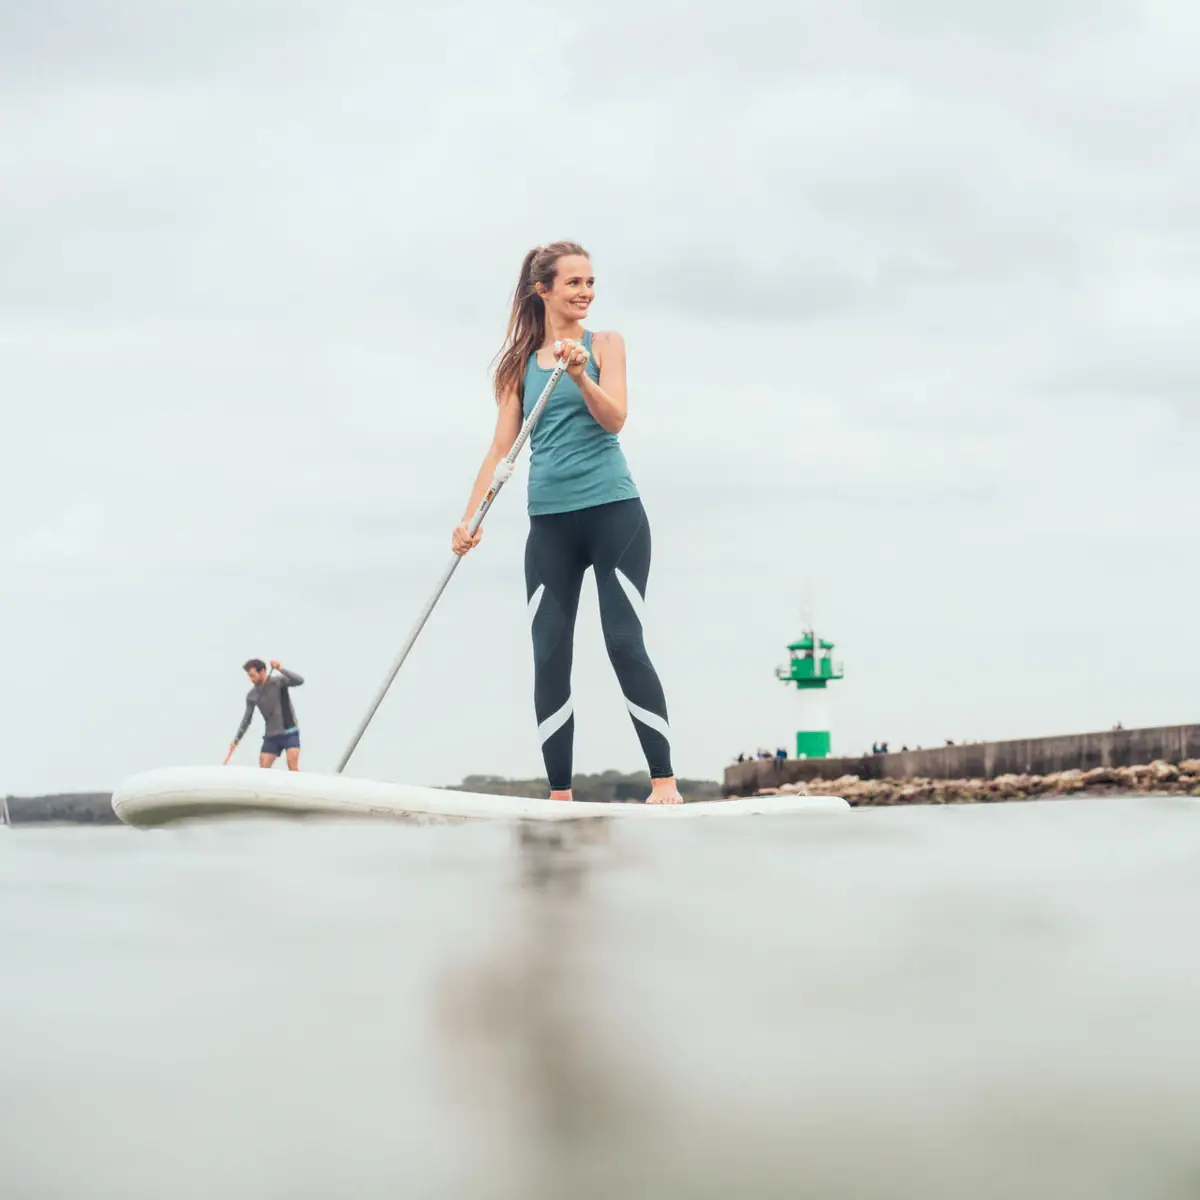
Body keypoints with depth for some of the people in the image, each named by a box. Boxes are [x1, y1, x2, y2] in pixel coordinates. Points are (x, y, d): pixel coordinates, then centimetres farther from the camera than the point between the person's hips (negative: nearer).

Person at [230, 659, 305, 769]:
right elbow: (247, 719, 8)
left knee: (292, 765, -20)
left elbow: (299, 681, -26)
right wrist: (236, 740, 1)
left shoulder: (278, 682, -10)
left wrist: (280, 669, -36)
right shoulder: (251, 696, 1)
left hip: (290, 733, -4)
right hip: (271, 736, 4)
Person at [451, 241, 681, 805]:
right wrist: (470, 516, 1)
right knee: (549, 656, -1)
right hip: (550, 521, 3)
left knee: (624, 643, -9)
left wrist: (580, 376, -27)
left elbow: (614, 419, -10)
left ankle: (664, 780, -6)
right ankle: (559, 795, 1)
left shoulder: (605, 345, 4)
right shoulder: (521, 362, 10)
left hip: (613, 510, -3)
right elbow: (502, 446, 9)